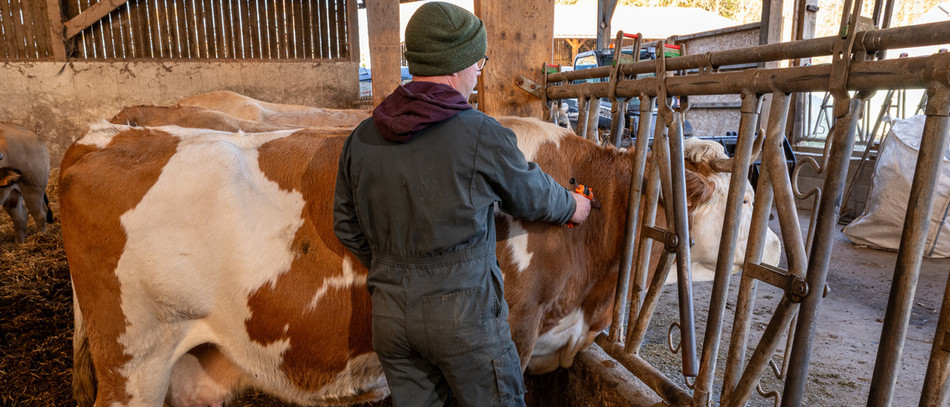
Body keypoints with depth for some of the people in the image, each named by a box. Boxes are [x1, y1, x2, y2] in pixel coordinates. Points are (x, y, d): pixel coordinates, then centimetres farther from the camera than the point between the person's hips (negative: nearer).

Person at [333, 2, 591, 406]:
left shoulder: (361, 138, 0)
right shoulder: (482, 135, -15)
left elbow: (347, 228, 9)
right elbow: (533, 195, 2)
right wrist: (571, 206, 23)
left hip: (389, 313, 5)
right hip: (464, 314, -5)